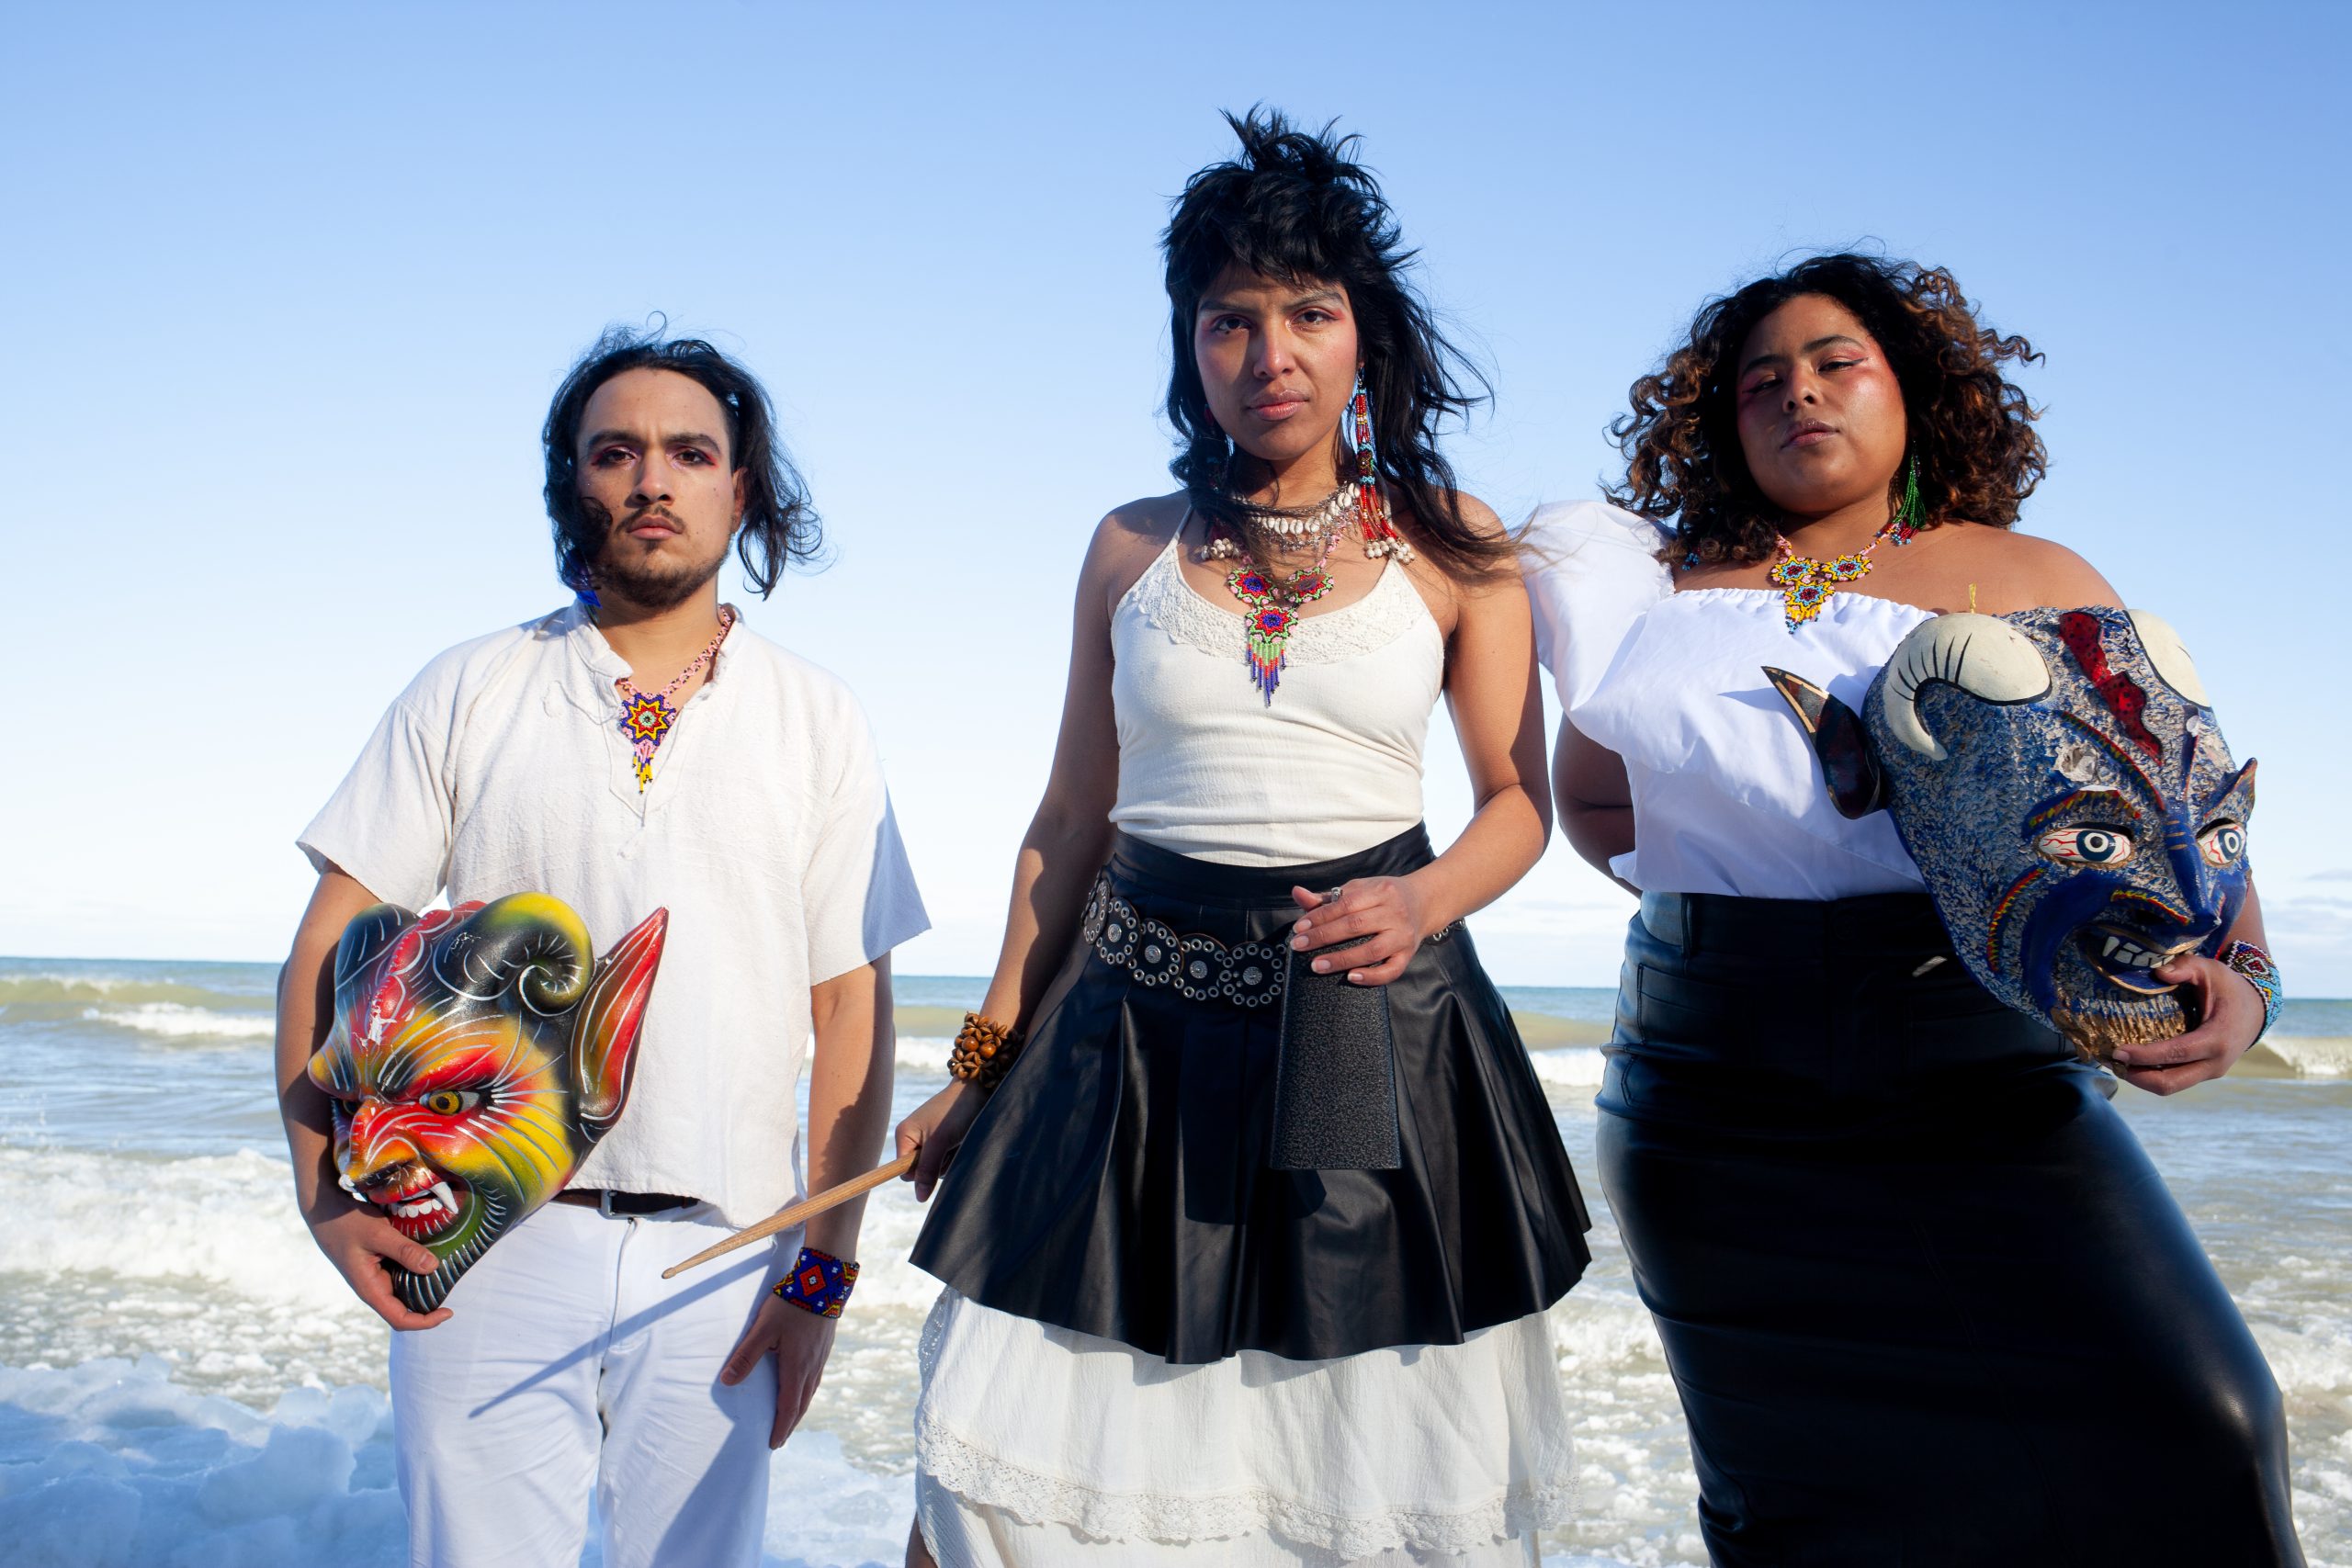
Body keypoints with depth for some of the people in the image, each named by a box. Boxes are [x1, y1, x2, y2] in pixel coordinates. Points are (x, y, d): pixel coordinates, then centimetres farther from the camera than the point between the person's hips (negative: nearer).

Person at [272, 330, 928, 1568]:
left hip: (718, 1255, 1)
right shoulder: (470, 692, 6)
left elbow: (852, 1005, 4)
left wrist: (824, 1264, -2)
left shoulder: (816, 721, 6)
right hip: (489, 1238, 0)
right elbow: (325, 956, 5)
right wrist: (327, 1192, -7)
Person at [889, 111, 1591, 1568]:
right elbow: (1071, 822, 11)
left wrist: (1426, 902, -16)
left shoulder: (1452, 543, 4)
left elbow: (1520, 799, 6)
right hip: (1140, 1021, 2)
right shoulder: (1133, 548, 8)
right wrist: (985, 1056, 10)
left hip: (1372, 1029, -1)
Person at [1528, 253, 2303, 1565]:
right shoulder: (1662, 592, 10)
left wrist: (2237, 975, -16)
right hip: (1720, 1099, 1)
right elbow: (1592, 802, 20)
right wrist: (1691, 864, 0)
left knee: (2185, 1431, -13)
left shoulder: (2036, 582, 8)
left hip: (1982, 1076, -1)